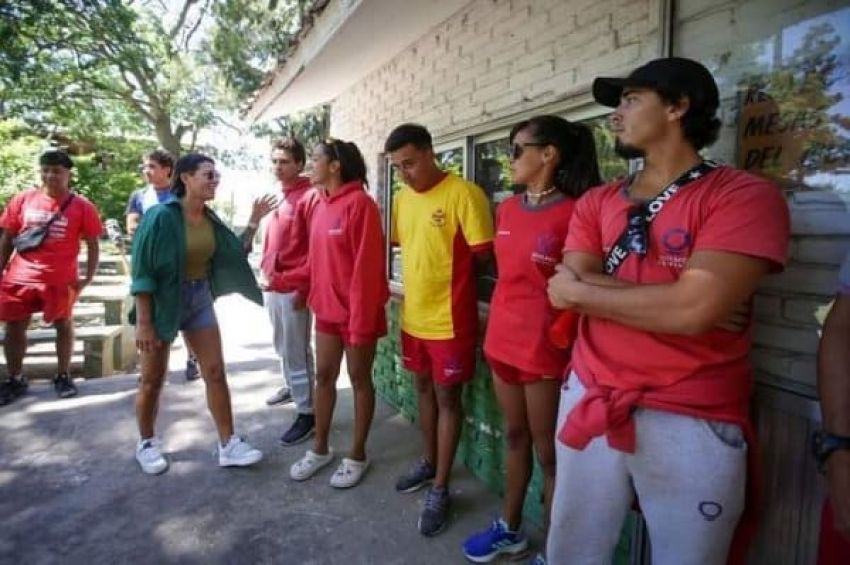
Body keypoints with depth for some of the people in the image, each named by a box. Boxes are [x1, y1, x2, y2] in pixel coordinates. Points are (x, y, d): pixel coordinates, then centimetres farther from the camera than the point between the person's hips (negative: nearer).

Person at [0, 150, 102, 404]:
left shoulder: (81, 206, -5)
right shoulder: (23, 199, 1)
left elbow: (92, 244, -1)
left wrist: (89, 277, -9)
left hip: (61, 279, -2)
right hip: (21, 277, 2)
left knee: (63, 324, 10)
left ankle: (63, 376, 25)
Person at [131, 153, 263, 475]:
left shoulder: (210, 219, 1)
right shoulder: (162, 216, -17)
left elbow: (235, 254, 9)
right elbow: (143, 271, -17)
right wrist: (143, 322, -19)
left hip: (200, 299, 6)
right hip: (162, 300, -5)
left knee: (215, 372, 4)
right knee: (153, 379, 9)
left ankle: (228, 445, 13)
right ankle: (146, 444, 30)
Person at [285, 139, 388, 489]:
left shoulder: (359, 203, -15)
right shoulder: (321, 205, 9)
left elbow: (366, 267, -20)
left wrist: (360, 321, -21)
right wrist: (288, 279, 1)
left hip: (356, 311, -7)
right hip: (326, 309, 7)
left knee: (359, 379, 7)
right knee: (324, 376, 15)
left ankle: (357, 456, 23)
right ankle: (320, 449, 31)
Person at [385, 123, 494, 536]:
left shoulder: (463, 194, -15)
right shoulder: (402, 198, 7)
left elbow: (484, 255, -13)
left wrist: (450, 272, -1)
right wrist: (425, 274, 8)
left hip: (450, 318, -7)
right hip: (413, 315, 7)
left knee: (447, 397, 5)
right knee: (423, 388, 19)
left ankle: (440, 489, 19)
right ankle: (429, 462, 40)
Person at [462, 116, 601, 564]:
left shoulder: (574, 213, -14)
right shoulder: (508, 209, 8)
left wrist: (575, 355, -14)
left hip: (545, 349, -7)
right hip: (502, 340, 7)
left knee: (548, 452, 7)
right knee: (515, 437, 21)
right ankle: (509, 528, 38)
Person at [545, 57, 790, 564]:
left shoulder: (745, 196, -9)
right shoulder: (596, 202, 9)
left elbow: (693, 310, -22)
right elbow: (565, 289, -4)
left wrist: (582, 289, -10)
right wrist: (665, 296, -14)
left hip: (692, 423, -4)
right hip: (589, 402, 5)